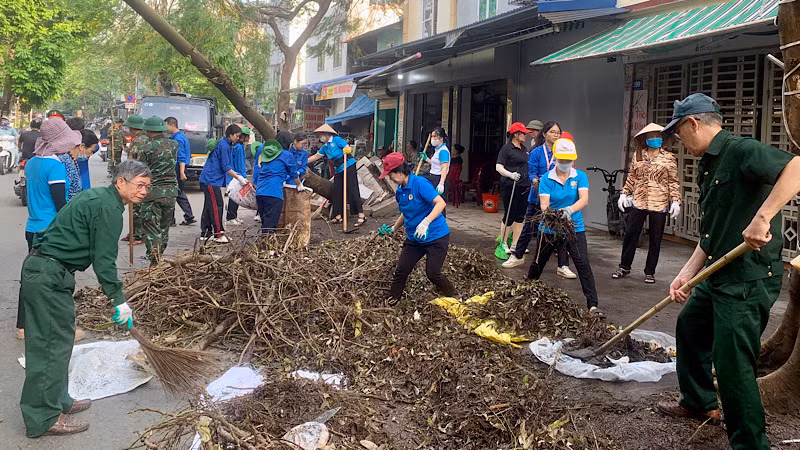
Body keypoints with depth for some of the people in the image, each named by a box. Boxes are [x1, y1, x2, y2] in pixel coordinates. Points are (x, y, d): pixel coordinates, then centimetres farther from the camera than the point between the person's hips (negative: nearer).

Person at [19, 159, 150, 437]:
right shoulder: (107, 208, -13)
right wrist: (119, 300, -9)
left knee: (46, 343, 17)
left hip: (36, 269, 11)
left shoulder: (96, 196, 18)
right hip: (50, 276, -11)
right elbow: (104, 260, -16)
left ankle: (58, 401, 28)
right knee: (55, 344, -4)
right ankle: (45, 418, 3)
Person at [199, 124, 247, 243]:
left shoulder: (224, 144, 17)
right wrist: (239, 178, -10)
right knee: (216, 206, -9)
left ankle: (205, 233, 18)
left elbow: (225, 166, 23)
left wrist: (237, 175, 17)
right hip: (211, 181, -10)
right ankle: (218, 234, -8)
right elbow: (226, 167, -15)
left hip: (208, 180, 10)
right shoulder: (223, 145, -14)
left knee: (209, 206, 13)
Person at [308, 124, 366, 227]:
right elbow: (315, 157, 24)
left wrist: (347, 150, -36)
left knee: (352, 191, -12)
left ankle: (361, 216, -13)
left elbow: (349, 148, -13)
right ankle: (338, 217, 15)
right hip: (338, 170, 9)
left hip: (348, 167, -9)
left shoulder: (337, 140, -7)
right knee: (337, 192, 7)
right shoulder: (325, 147, 16)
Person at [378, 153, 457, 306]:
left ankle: (454, 298, 17)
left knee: (432, 273, -6)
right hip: (414, 239, 7)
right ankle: (390, 303, 15)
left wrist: (425, 223, -37)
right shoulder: (400, 191, 5)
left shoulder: (420, 183, -20)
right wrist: (392, 229, 16)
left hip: (436, 237, -7)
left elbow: (441, 203, -28)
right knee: (401, 271, 2)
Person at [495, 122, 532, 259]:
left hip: (525, 186, 7)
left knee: (520, 216, 8)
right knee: (510, 216, -2)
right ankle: (503, 243, 12)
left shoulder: (525, 149, 16)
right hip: (511, 186, -7)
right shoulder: (507, 148, -6)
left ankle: (515, 244, 17)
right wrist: (510, 174, -26)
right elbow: (498, 167, -13)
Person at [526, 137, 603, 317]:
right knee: (538, 262, 16)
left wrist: (570, 209, -38)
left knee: (583, 264, -14)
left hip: (574, 227, -1)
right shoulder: (547, 179, -5)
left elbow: (584, 199, -18)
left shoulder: (580, 176, -3)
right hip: (549, 227, 1)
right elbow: (544, 203, -15)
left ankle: (593, 306, -14)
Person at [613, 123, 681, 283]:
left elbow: (673, 182, 0)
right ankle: (624, 267, 18)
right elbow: (631, 177, 12)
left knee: (655, 240, 6)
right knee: (630, 235, 3)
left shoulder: (669, 158, 1)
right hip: (638, 202, 1)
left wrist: (675, 201, -7)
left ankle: (650, 272, 17)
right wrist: (624, 194, 6)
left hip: (659, 204, -1)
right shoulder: (637, 156, 6)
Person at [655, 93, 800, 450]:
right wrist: (688, 272, 8)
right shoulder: (710, 167, 14)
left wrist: (762, 217, -39)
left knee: (732, 360, -8)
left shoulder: (741, 151, -16)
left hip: (750, 278, -11)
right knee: (689, 326, 24)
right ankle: (699, 403, 42)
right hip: (719, 275, 11)